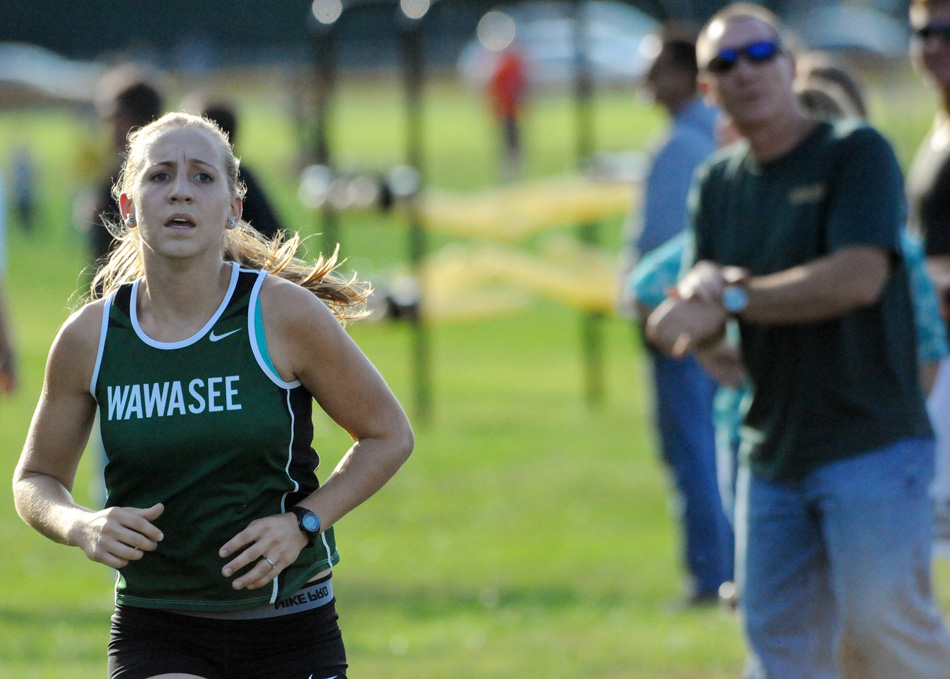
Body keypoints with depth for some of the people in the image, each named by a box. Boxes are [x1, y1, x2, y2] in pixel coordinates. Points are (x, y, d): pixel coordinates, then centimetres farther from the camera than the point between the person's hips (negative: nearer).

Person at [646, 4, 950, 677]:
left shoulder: (856, 154, -6)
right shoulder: (719, 183, 14)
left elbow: (858, 279, -20)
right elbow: (696, 327, 12)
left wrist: (733, 299, -14)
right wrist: (701, 283, -12)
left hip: (870, 444, -7)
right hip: (773, 451, 7)